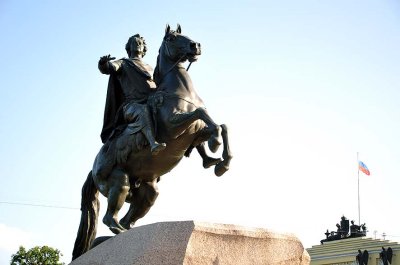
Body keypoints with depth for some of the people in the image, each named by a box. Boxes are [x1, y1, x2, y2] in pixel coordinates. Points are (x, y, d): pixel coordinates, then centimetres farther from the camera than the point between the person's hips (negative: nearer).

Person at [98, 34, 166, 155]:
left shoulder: (149, 68, 35)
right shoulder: (123, 63, 21)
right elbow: (107, 68, 0)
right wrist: (103, 63, -22)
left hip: (152, 103, 6)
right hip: (131, 105, -6)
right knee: (143, 110, -40)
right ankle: (153, 144, -64)